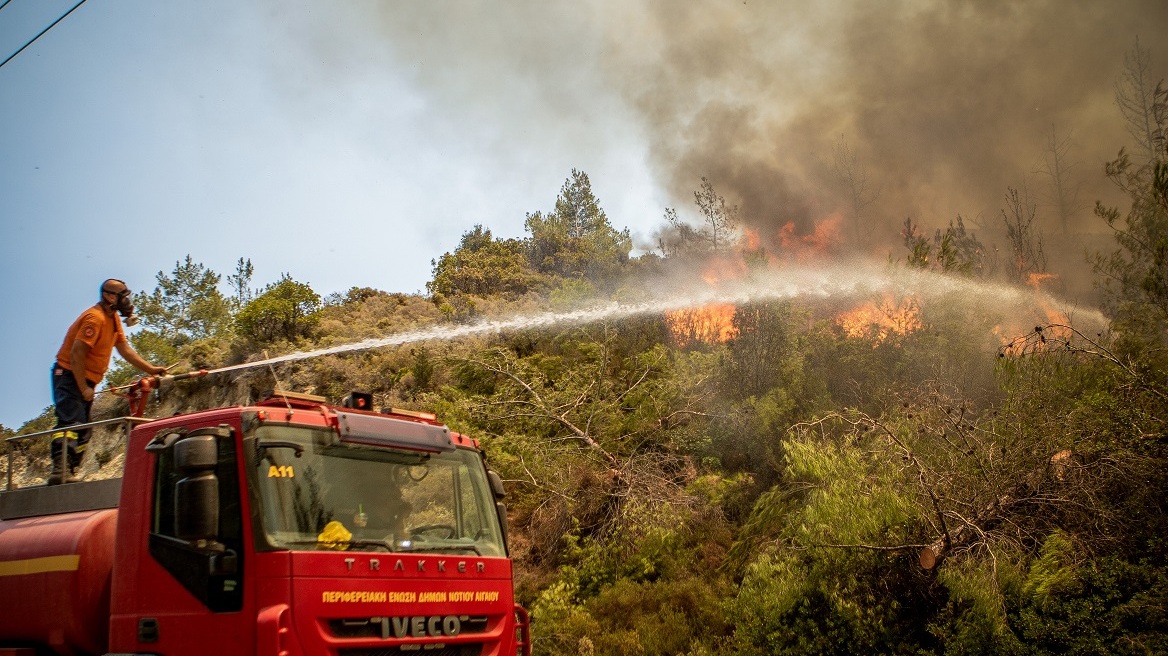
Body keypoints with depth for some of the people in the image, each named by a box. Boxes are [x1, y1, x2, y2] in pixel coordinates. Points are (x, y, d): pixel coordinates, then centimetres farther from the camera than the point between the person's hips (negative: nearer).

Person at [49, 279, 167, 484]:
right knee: (71, 423, -22)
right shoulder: (95, 318, -19)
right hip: (69, 375, -10)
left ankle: (67, 473, 10)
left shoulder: (113, 318, 11)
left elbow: (125, 349, 10)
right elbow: (77, 354, -23)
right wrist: (84, 388, -21)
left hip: (85, 380, 10)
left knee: (83, 431, 8)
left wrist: (152, 369, 3)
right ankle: (59, 471, -31)